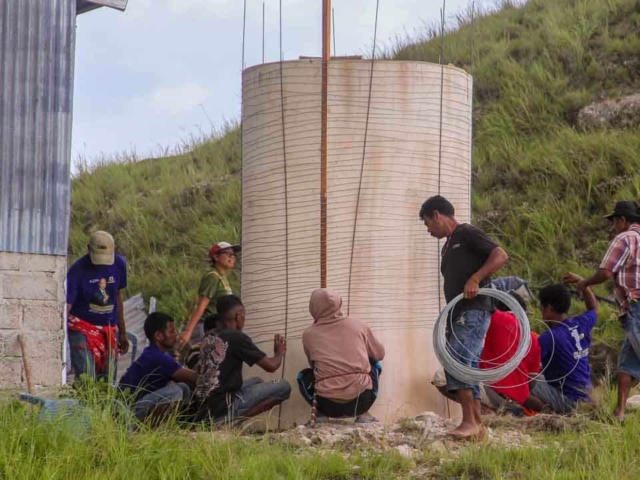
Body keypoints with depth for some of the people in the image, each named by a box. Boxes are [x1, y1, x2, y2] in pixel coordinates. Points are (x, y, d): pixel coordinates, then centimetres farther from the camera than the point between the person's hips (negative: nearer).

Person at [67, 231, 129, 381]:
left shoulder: (119, 265, -1)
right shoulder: (78, 270, -16)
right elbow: (66, 306, -20)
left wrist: (122, 333, 17)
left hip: (110, 330, 4)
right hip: (82, 328, -4)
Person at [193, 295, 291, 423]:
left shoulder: (209, 336, 11)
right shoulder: (236, 337, -9)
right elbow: (271, 366, -5)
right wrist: (279, 353, 18)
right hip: (222, 408, -8)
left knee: (256, 381, 30)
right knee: (284, 387, -4)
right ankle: (235, 421, -12)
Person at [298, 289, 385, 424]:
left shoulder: (309, 334, 5)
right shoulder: (359, 325, 7)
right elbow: (379, 354, 22)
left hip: (328, 404, 0)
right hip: (361, 400, 0)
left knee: (304, 376, 31)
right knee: (375, 364, 31)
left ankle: (320, 416, 10)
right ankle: (363, 415, 17)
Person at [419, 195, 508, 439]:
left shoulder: (468, 234, -3)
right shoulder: (448, 247, 24)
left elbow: (501, 256, -14)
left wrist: (475, 279, -22)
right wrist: (449, 320, 18)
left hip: (474, 311, -10)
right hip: (458, 314, 10)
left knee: (459, 361, -21)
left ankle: (470, 421, -22)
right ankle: (477, 426, 8)